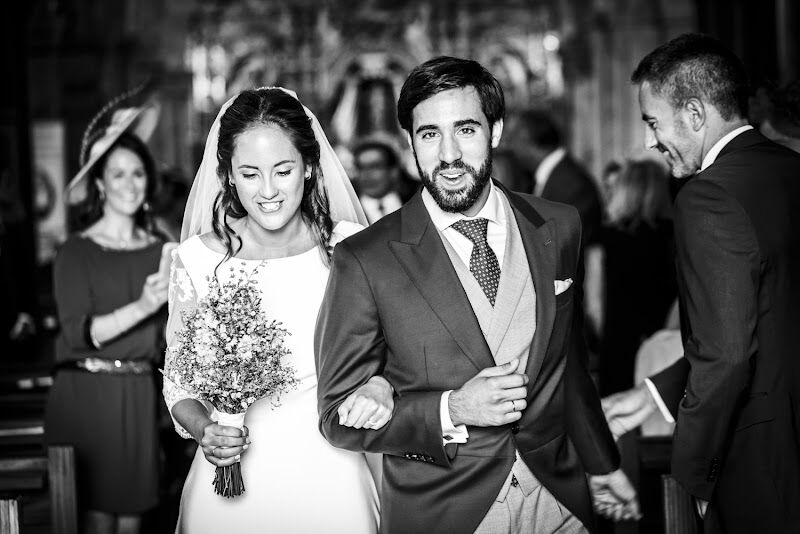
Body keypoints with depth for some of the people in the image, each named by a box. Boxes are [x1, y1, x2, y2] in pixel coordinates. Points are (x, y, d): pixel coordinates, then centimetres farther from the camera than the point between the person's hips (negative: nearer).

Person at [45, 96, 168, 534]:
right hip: (86, 394, -4)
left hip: (139, 395, 4)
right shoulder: (76, 252, -5)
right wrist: (140, 307, -28)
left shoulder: (159, 251, 9)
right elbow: (78, 333, -17)